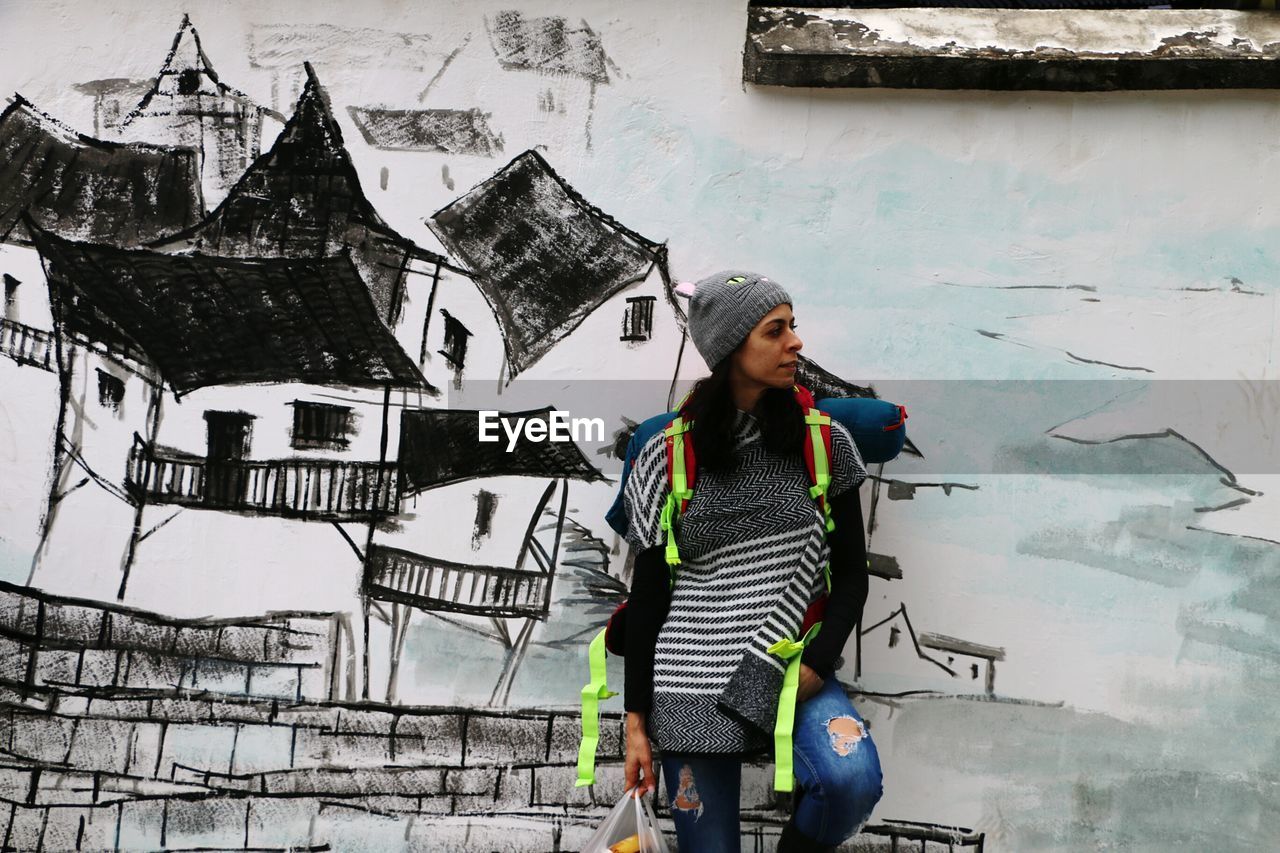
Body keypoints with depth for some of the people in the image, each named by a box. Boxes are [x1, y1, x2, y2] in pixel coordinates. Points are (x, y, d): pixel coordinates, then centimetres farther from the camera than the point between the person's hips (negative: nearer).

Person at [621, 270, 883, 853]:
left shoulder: (824, 442, 2)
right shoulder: (668, 456, -1)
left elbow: (851, 575, 5)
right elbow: (646, 596, 3)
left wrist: (814, 667, -11)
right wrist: (636, 721, 1)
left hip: (794, 667, 0)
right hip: (691, 679, 0)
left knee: (854, 780, -29)